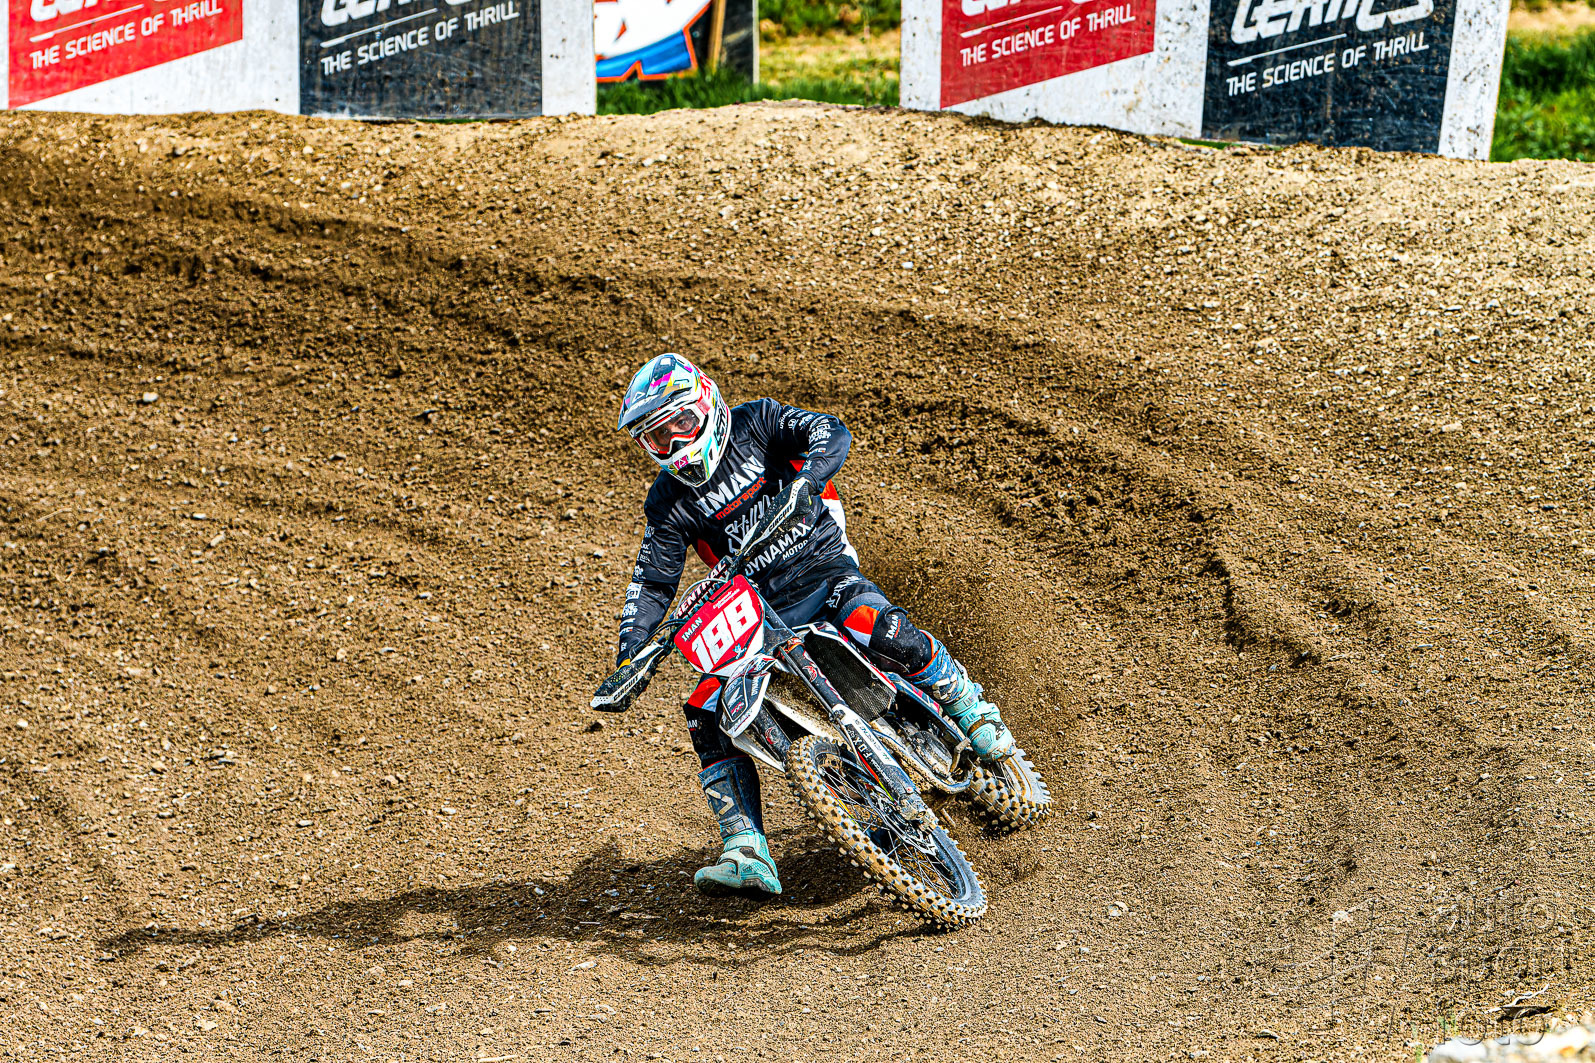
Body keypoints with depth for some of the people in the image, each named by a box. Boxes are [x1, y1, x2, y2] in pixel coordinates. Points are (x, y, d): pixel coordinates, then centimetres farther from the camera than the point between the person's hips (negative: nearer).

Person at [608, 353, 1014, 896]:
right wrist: (627, 657, -8)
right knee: (707, 714, -14)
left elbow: (830, 433, -15)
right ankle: (747, 854, -15)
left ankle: (977, 715, -9)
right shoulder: (668, 505, 6)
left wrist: (801, 483, -35)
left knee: (886, 634, -34)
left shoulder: (753, 424, -1)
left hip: (825, 572, -4)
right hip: (757, 614, 4)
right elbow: (651, 585, 6)